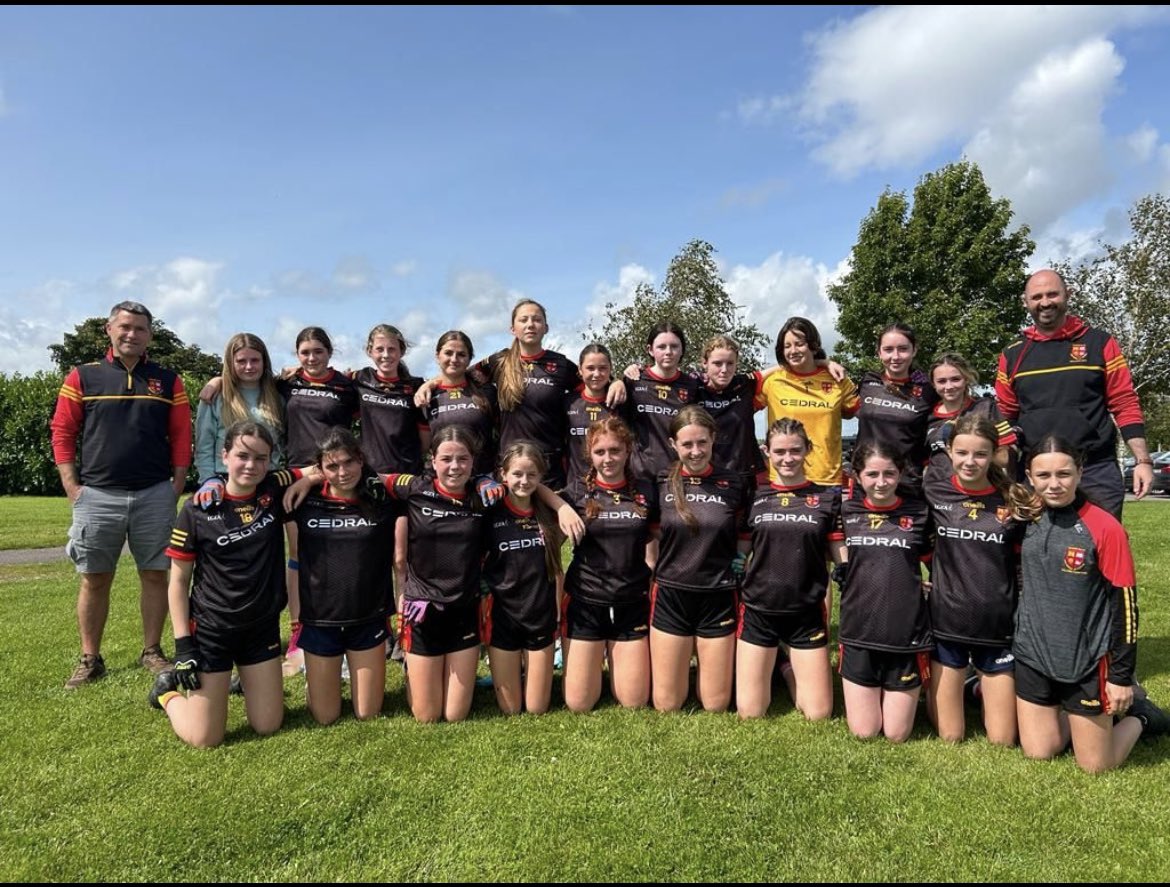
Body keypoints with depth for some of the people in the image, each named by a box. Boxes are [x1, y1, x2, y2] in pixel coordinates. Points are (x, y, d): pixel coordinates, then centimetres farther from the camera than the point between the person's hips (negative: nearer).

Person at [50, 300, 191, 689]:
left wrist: (177, 486, -1)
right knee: (94, 579, 7)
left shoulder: (168, 381, 7)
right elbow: (62, 431, 3)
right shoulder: (82, 377, 5)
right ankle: (90, 659, 19)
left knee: (155, 575, 6)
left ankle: (152, 652, 18)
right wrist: (72, 487, -4)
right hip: (97, 496, 0)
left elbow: (182, 437, 6)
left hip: (155, 496, 1)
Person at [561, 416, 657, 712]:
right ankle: (596, 658, 33)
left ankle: (613, 656, 35)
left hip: (632, 604, 2)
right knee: (578, 704, 4)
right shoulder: (576, 491, -5)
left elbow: (652, 546, 8)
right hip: (585, 602, -1)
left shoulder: (646, 491, 1)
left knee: (634, 703, 7)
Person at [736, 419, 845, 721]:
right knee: (750, 713, 4)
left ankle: (792, 673, 34)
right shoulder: (754, 497, 2)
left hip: (808, 614, 0)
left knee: (818, 714, 5)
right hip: (758, 611, 0)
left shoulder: (827, 497, 0)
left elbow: (843, 558, 4)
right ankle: (766, 671, 35)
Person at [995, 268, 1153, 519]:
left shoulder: (1100, 343, 3)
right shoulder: (1012, 355, 8)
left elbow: (1125, 405, 1)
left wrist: (1143, 460, -6)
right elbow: (1005, 416, 13)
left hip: (1098, 472, -1)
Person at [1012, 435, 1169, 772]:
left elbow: (1125, 602, -11)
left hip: (1086, 663, -4)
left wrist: (1122, 675, -8)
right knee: (1038, 753, 12)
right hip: (1032, 657, 4)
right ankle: (1074, 716, 36)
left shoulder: (1105, 528, -15)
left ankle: (1136, 714, 33)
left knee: (1096, 766, 8)